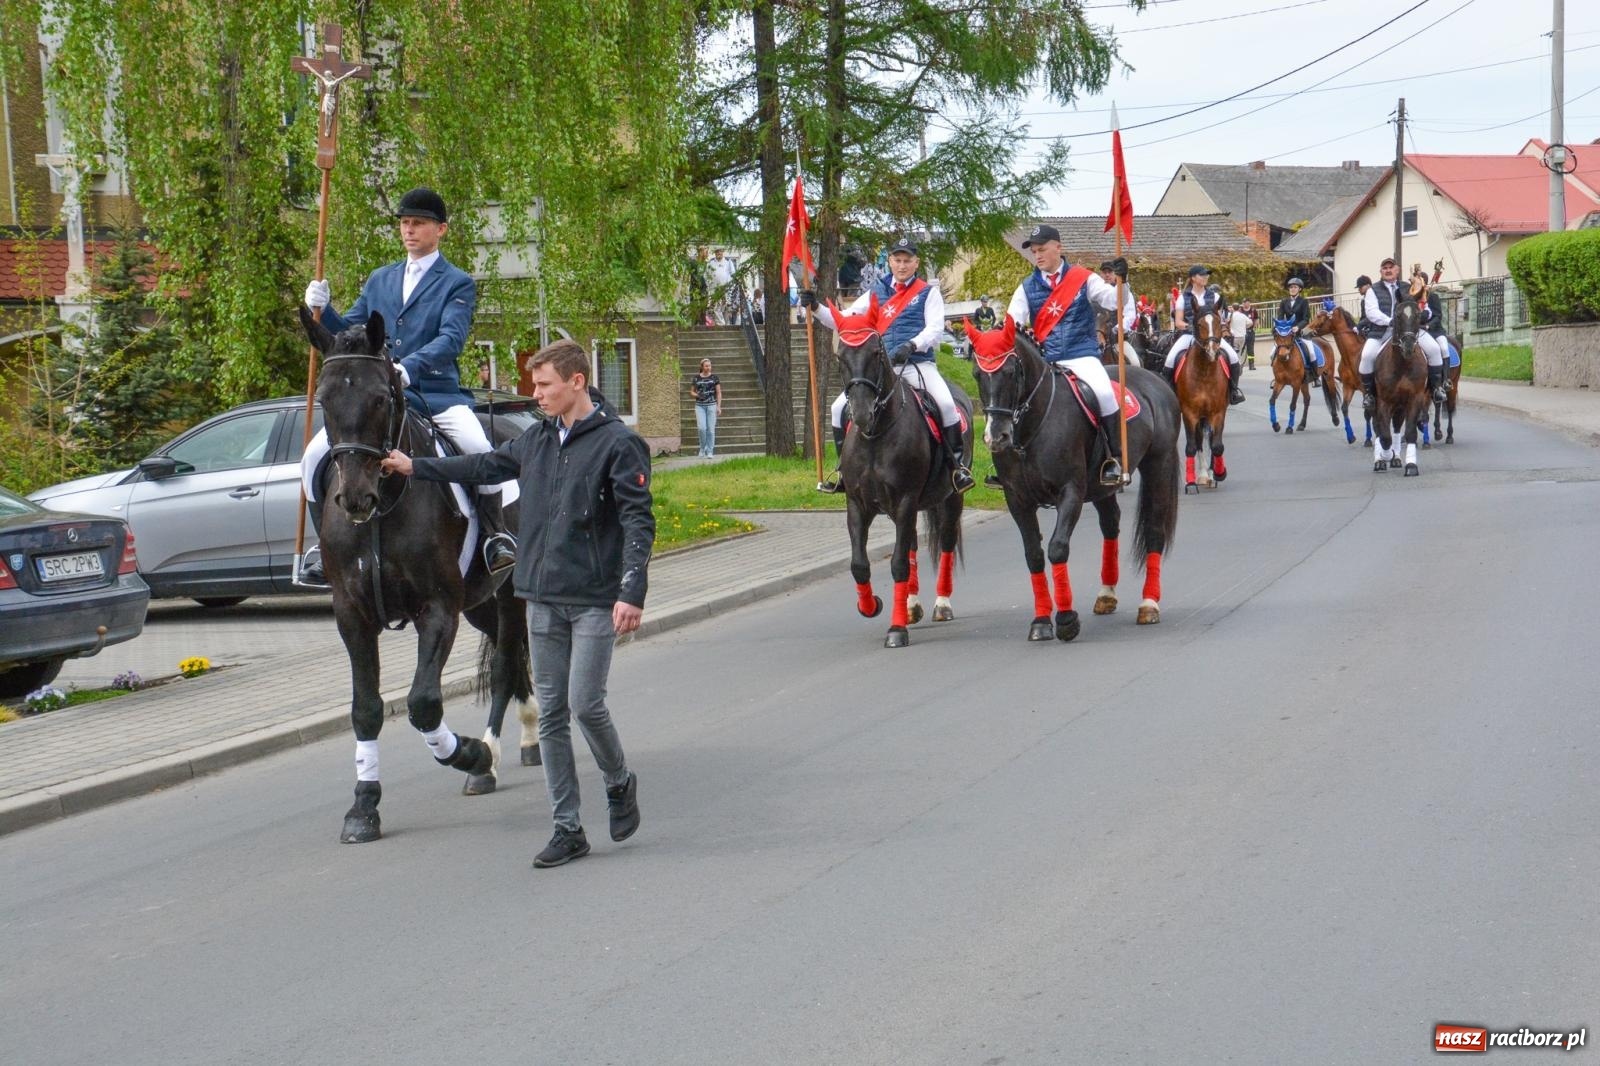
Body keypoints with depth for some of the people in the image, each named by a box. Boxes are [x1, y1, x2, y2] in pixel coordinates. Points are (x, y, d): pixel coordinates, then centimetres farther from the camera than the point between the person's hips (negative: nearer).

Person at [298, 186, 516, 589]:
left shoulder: (458, 283, 4)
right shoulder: (379, 280, 20)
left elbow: (450, 340, -13)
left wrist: (410, 367, -30)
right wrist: (322, 310, -2)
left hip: (437, 395, -4)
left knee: (479, 450, -31)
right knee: (315, 457, -13)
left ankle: (496, 537, -10)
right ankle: (326, 544, 5)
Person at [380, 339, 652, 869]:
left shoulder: (618, 443, -9)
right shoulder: (537, 439, 11)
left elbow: (638, 522, -13)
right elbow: (486, 466, 27)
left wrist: (632, 593, -22)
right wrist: (415, 467, 29)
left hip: (594, 599, -6)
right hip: (543, 597, 6)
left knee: (585, 704, -10)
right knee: (551, 713, 5)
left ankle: (620, 783, 20)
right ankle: (567, 829, 11)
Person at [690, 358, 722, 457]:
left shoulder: (714, 378, 4)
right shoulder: (696, 378, 6)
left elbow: (719, 393, 5)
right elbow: (692, 391, 14)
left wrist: (719, 406, -2)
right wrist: (697, 395, -8)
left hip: (711, 405, 0)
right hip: (700, 406, 0)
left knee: (711, 429, -3)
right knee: (702, 428, -11)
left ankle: (709, 452, 5)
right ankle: (702, 448, 10)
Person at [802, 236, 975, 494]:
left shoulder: (929, 293, 8)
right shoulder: (876, 294, 16)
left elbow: (935, 329, -5)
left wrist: (911, 345, -24)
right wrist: (816, 308, -3)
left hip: (919, 365, -4)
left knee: (946, 404, -30)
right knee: (841, 408, -8)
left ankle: (958, 465, -16)